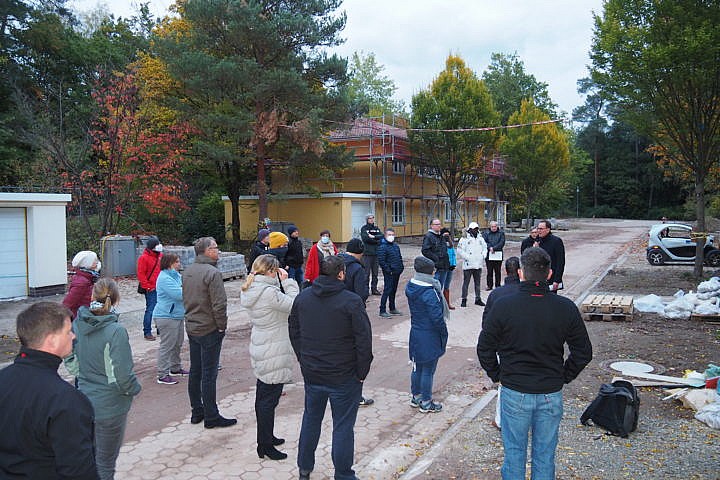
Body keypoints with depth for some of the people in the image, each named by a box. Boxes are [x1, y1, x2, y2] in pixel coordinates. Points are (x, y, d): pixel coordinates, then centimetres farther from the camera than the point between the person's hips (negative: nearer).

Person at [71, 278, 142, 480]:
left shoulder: (77, 324, -7)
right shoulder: (115, 331, -24)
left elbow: (71, 362, 5)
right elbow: (121, 376, -23)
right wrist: (134, 389, -4)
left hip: (85, 401, 5)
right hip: (109, 406, -5)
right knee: (105, 463, 12)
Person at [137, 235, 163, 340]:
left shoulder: (160, 256, 11)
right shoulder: (144, 258, -9)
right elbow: (141, 274, -11)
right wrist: (148, 286, -14)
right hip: (151, 289, -7)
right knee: (150, 309, -5)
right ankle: (147, 332, 2)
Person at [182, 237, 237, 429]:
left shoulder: (187, 271, 7)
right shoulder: (212, 273, -20)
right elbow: (219, 304, -23)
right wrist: (222, 326, -11)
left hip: (191, 328, 8)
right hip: (209, 330, -8)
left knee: (195, 371, 15)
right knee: (209, 374, -1)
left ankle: (197, 411, 26)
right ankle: (211, 417, 7)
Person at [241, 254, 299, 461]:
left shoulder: (252, 289, 5)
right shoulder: (269, 292, -24)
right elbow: (294, 305, -19)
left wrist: (281, 282, -1)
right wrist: (287, 282, -12)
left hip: (260, 350, 10)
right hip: (274, 354, -10)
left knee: (263, 396, 19)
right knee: (269, 399, 1)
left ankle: (266, 437, 34)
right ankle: (265, 446, 11)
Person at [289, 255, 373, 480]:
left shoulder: (302, 297, 0)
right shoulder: (351, 301, -18)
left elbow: (294, 333, 10)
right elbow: (364, 341, -16)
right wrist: (361, 372, -5)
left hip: (311, 374, 5)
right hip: (344, 377, -5)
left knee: (311, 419, 22)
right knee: (343, 427, 7)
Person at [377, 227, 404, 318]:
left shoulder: (396, 246, 13)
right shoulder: (382, 247, -13)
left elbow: (400, 257, 22)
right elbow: (381, 261, -17)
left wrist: (401, 267, 12)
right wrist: (388, 270, -18)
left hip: (397, 273, 8)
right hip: (389, 273, -8)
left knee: (393, 290, 16)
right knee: (387, 291, -7)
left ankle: (392, 309, 28)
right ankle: (382, 311, -1)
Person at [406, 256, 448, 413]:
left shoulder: (410, 287, 0)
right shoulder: (430, 292, -25)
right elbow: (437, 317, -21)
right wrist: (444, 334, -8)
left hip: (415, 334, 8)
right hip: (430, 337, -8)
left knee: (417, 367, 20)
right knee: (428, 369, 5)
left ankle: (416, 397, 33)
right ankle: (426, 403, 17)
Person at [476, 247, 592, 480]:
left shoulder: (503, 306, -13)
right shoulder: (566, 308, -8)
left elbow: (485, 349, -5)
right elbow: (583, 352, 0)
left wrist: (497, 375, 9)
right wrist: (563, 377, 12)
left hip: (514, 393, -1)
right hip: (551, 394, 2)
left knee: (514, 453, 14)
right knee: (545, 456, 16)